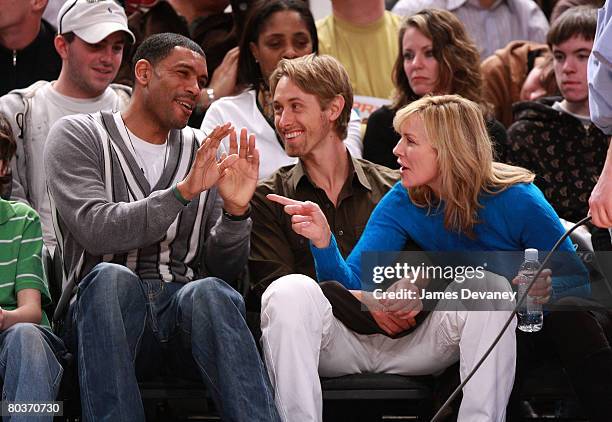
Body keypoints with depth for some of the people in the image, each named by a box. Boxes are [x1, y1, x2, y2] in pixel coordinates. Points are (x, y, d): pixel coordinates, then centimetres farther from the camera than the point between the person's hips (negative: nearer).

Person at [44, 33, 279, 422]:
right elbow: (95, 230, -11)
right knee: (111, 276, -35)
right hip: (105, 308, -2)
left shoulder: (204, 153, 18)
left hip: (187, 315, 2)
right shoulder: (78, 137, 8)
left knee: (210, 291, -33)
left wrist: (235, 211, -10)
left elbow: (225, 268, 10)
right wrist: (183, 191, -20)